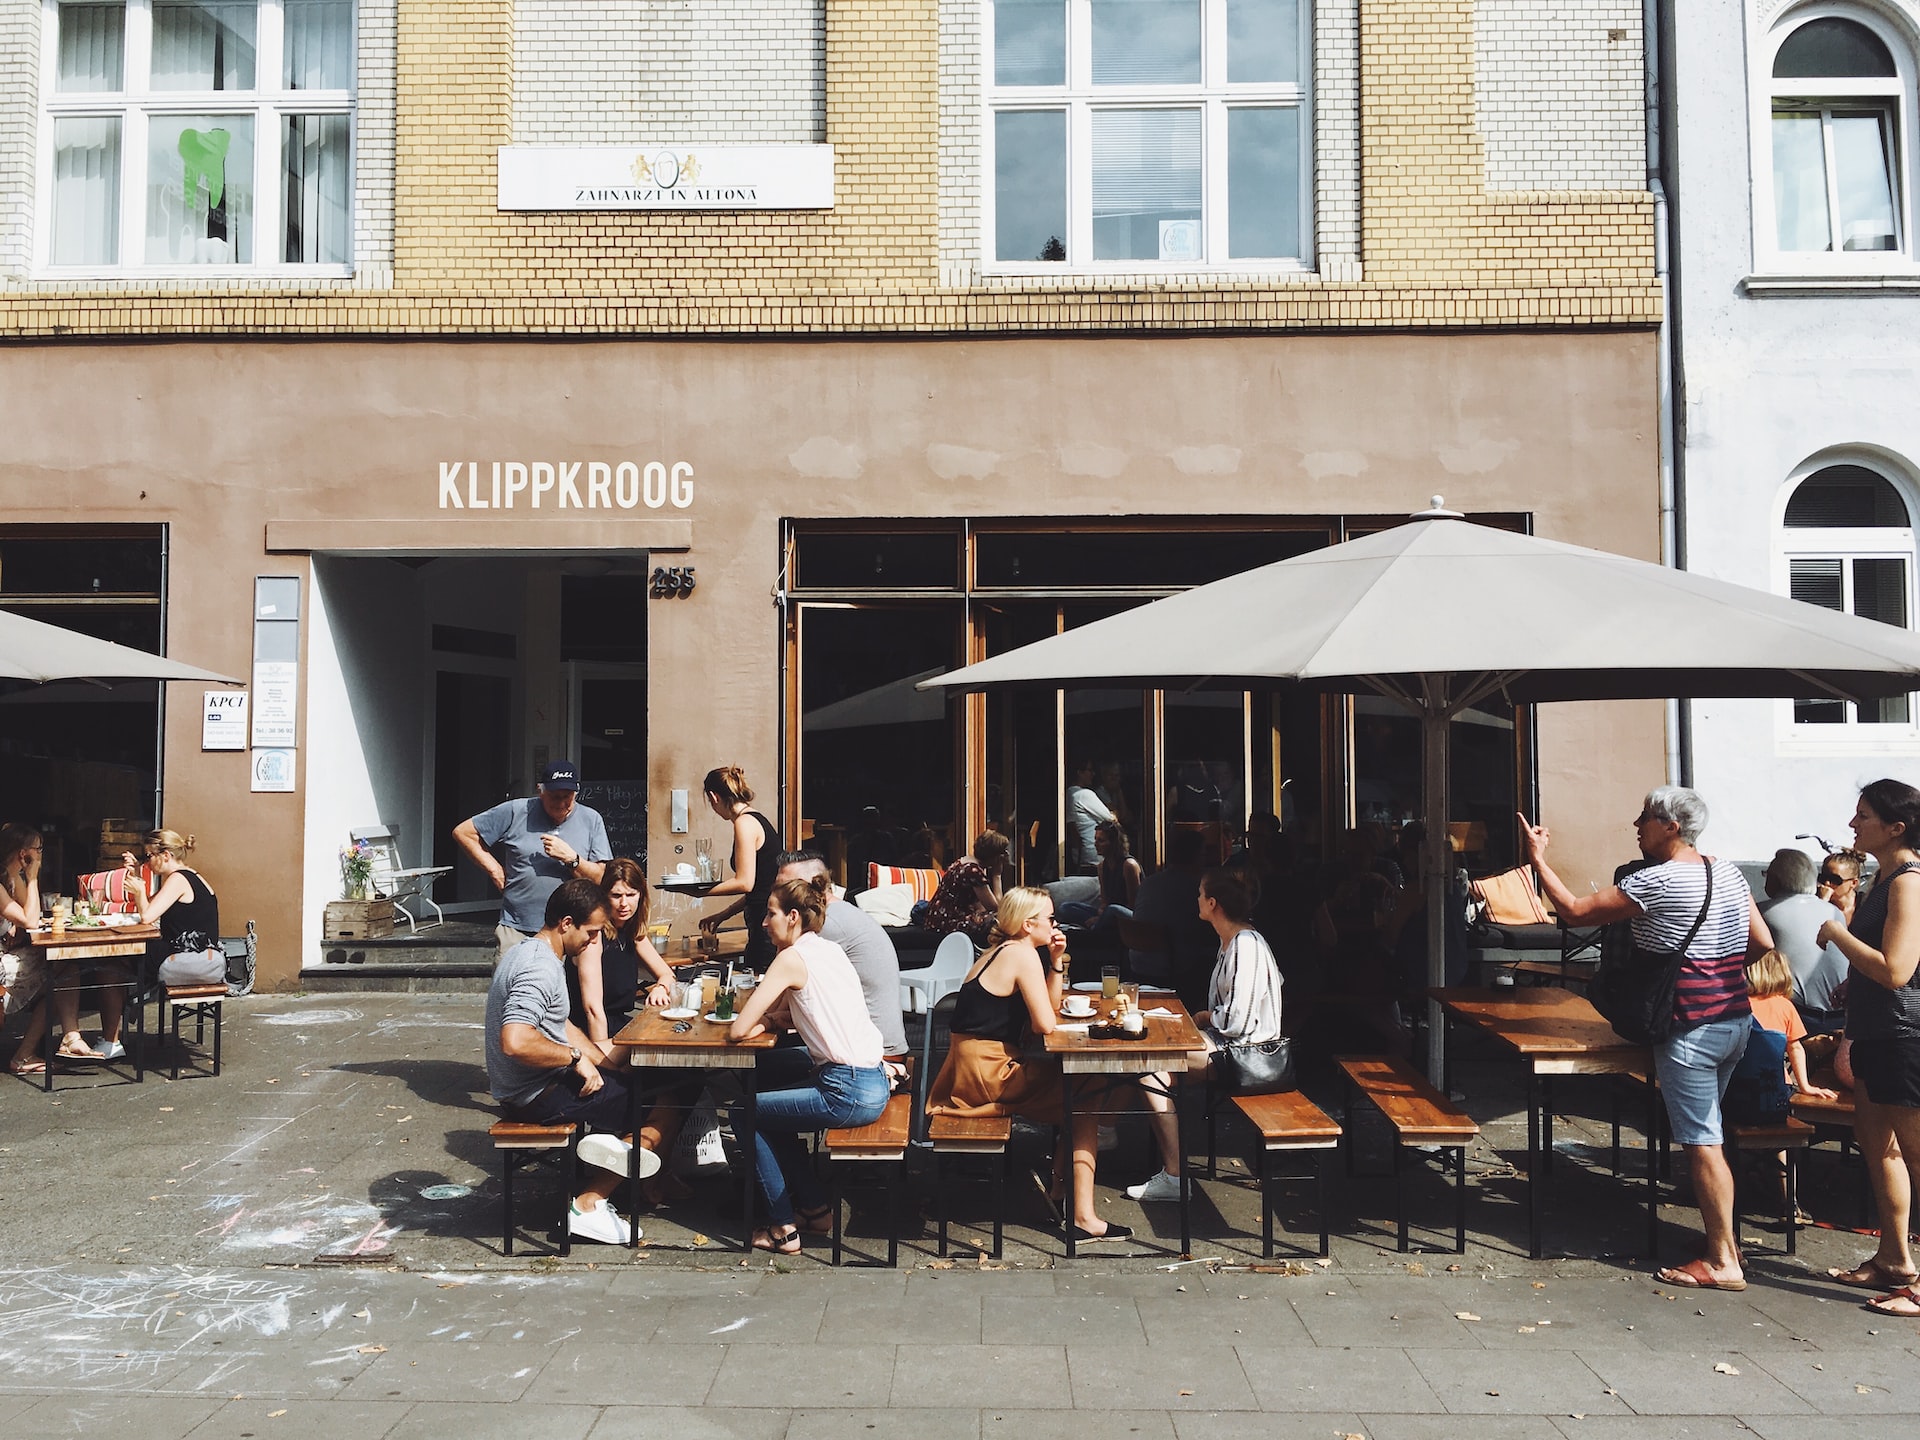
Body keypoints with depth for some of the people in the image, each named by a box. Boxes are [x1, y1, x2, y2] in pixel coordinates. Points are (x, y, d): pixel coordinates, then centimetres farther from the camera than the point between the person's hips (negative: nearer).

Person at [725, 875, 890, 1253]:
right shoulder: (829, 949, 14)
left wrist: (761, 1023, 7)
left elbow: (739, 1030, -12)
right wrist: (771, 1014, 9)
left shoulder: (793, 958, -11)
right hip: (872, 1079, 9)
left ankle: (783, 1228, 15)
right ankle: (813, 1207, 32)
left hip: (849, 1093, -9)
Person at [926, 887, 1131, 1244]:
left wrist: (1056, 961, 8)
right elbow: (1046, 1023, -16)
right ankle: (1082, 1218, -3)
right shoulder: (1023, 954, -13)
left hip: (972, 1066, 10)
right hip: (986, 1073, -10)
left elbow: (1051, 1007, 18)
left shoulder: (1002, 951, 17)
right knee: (1084, 1100, -3)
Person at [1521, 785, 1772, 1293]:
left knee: (1702, 1142, -1)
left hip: (1690, 1027, -9)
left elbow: (1575, 911, -12)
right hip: (1736, 1020, 9)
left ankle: (1723, 1262, 5)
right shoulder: (1729, 873, 8)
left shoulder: (1656, 881, -16)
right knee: (1704, 1135, 19)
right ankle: (1722, 1238, 25)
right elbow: (1763, 944, 11)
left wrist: (1538, 860, -3)